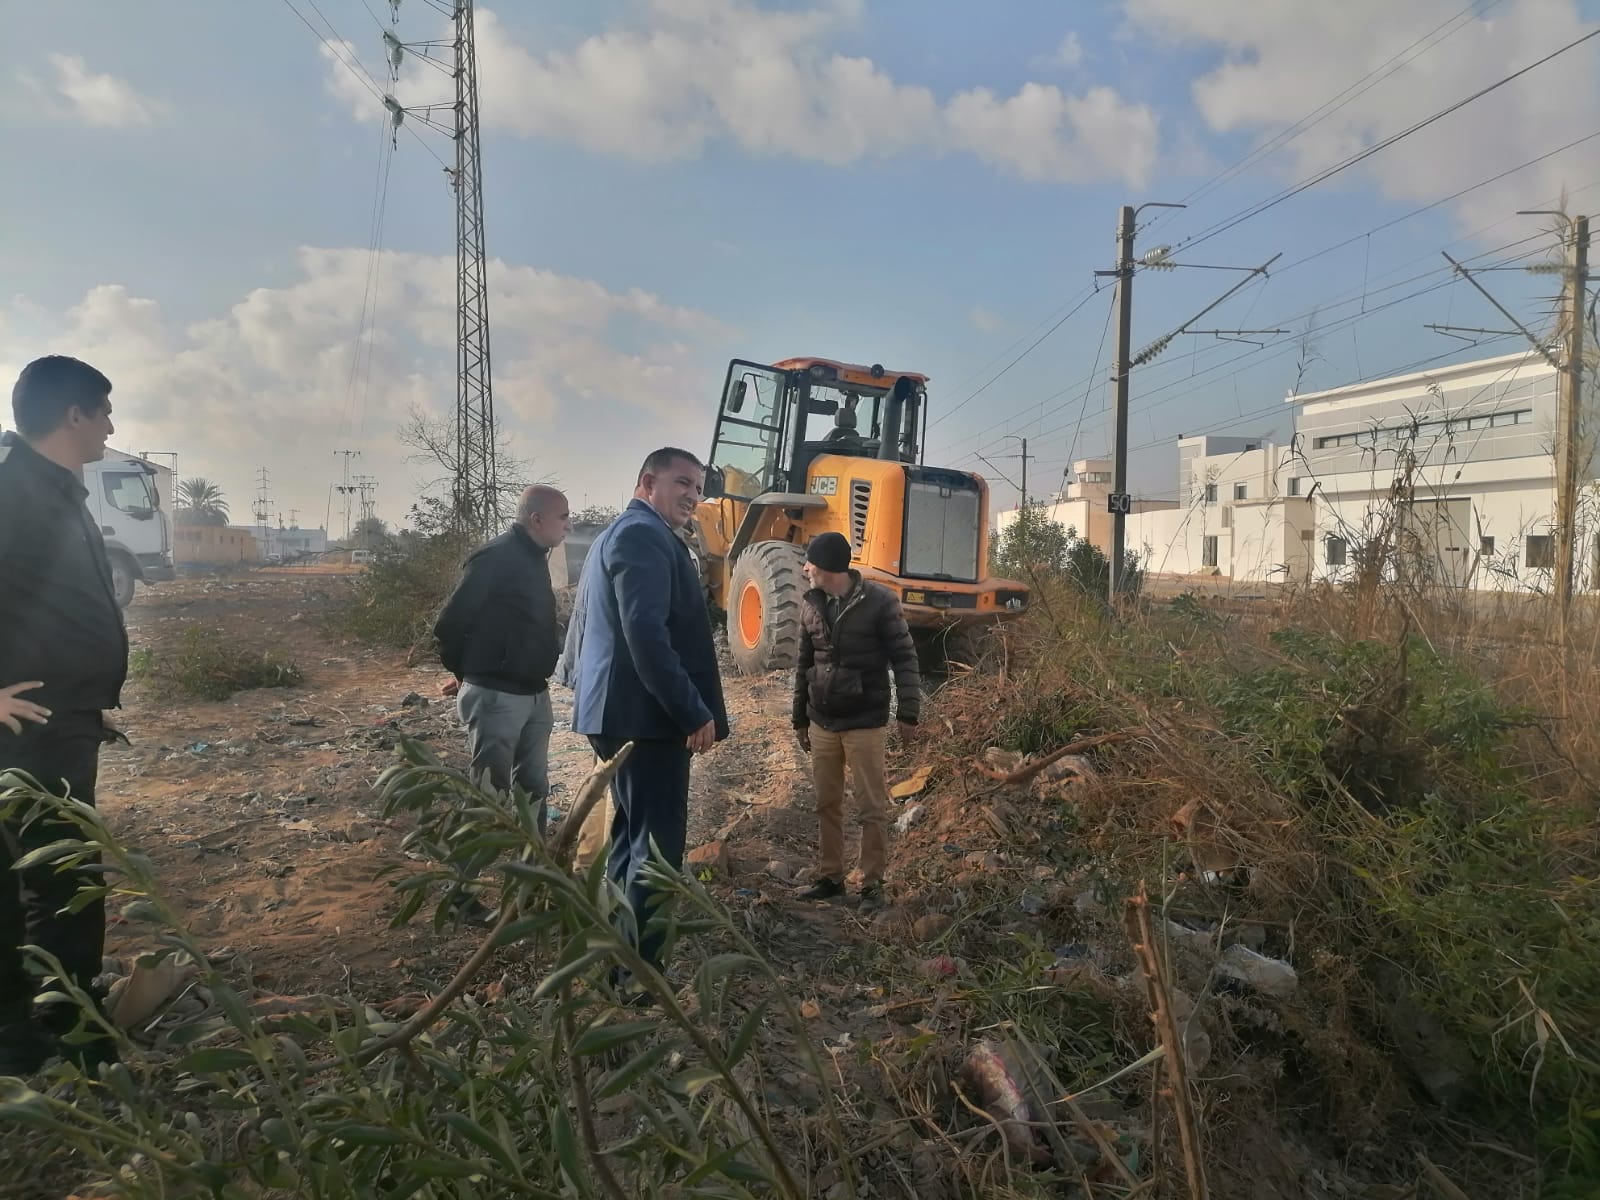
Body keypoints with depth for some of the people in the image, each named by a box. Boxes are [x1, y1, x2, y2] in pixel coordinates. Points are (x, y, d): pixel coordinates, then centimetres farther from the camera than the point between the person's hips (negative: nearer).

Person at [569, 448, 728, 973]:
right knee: (656, 846, -6)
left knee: (632, 836, 18)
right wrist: (695, 712, -23)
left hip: (616, 709, 11)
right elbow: (645, 632, -25)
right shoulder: (644, 534, -14)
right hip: (646, 714, -11)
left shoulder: (615, 534, 21)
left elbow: (584, 624, 26)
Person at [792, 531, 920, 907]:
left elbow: (904, 658, -8)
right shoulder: (811, 604, 5)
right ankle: (830, 877, 25)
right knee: (827, 804, 12)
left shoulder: (879, 601, -11)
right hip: (822, 722, 5)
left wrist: (908, 713, -13)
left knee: (873, 807, 2)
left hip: (866, 723, -5)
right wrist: (800, 718, 16)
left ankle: (872, 883, 15)